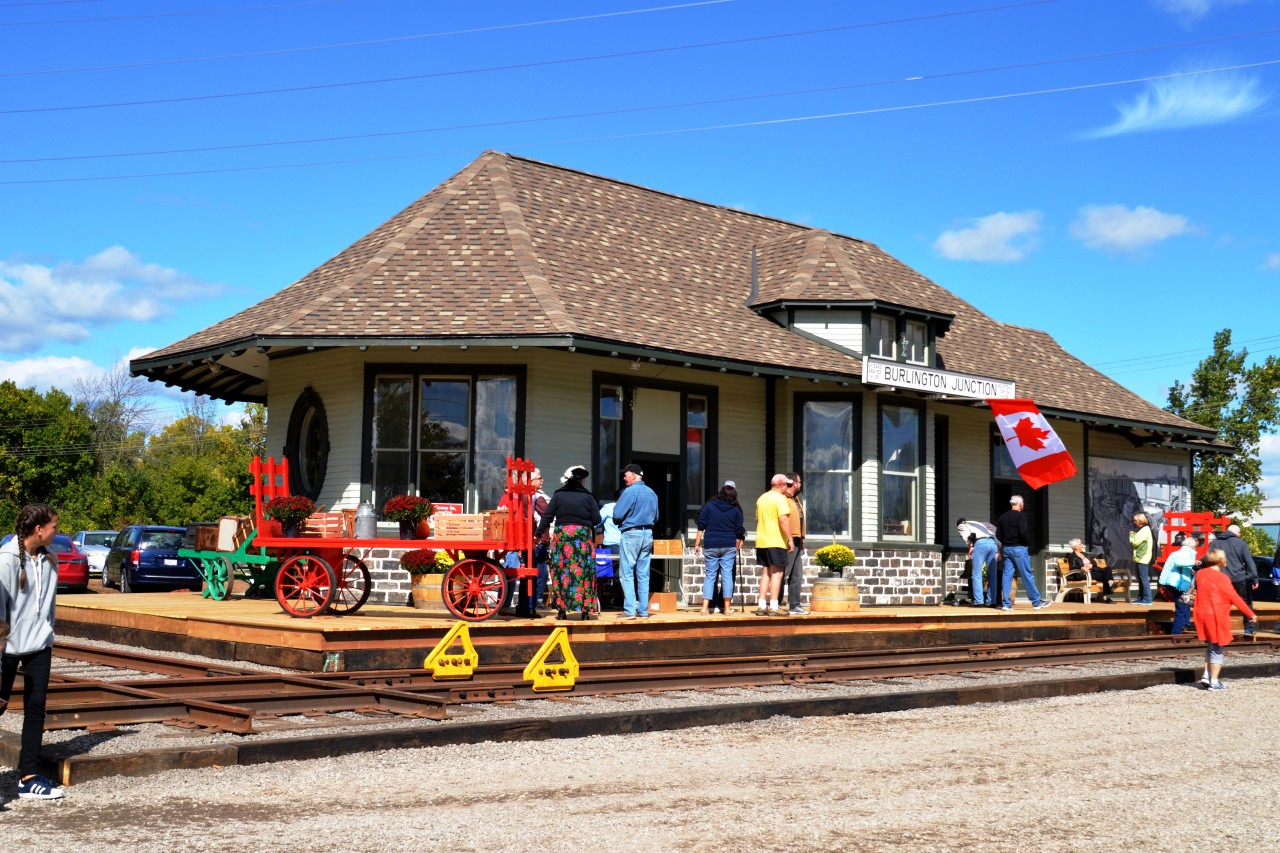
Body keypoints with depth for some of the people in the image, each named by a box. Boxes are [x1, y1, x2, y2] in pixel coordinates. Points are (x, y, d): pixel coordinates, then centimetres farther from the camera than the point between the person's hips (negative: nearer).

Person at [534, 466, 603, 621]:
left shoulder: (558, 495, 4)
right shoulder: (588, 496, 1)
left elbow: (547, 517, 2)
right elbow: (597, 520, -2)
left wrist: (539, 534, 10)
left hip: (561, 534, 1)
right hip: (583, 536, -1)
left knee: (561, 571, 4)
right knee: (584, 572, 3)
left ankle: (561, 610, 3)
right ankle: (585, 610, 3)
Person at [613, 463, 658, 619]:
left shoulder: (630, 491, -11)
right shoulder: (652, 493, 10)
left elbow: (617, 514, -14)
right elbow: (656, 517, 17)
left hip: (631, 534, -7)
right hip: (648, 534, 7)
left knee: (626, 573, -3)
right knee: (643, 574, 9)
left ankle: (629, 610, -8)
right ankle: (643, 610, 10)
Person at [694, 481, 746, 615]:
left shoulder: (708, 506, 0)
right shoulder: (736, 510, 2)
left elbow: (701, 527, -1)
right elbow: (739, 532, 4)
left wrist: (697, 544, 5)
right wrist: (737, 546, 17)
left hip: (711, 546, 0)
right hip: (729, 547, 0)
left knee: (710, 575, 5)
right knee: (727, 575, 4)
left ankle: (705, 608, -3)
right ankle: (727, 608, 2)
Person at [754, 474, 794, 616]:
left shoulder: (761, 498, 16)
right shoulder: (780, 498, -9)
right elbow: (783, 520, -19)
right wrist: (790, 539, -16)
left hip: (761, 541, 7)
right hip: (776, 541, -7)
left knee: (765, 573, 12)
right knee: (776, 573, -3)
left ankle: (761, 606, 9)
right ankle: (773, 608, -5)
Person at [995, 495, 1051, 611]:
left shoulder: (1002, 517, 10)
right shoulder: (1020, 516, -10)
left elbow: (998, 535, 11)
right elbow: (1023, 533, -18)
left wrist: (1005, 543, 14)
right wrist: (1028, 543, -3)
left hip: (1006, 548, 6)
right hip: (1018, 548, -6)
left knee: (1007, 575, 4)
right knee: (1027, 576, -1)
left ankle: (1006, 603, 1)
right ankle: (1036, 602, 6)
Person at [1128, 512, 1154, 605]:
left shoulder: (1145, 530, -11)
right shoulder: (1140, 530, 18)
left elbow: (1135, 542, -17)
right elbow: (1133, 543, 18)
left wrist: (1131, 535, 0)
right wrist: (1133, 535, 3)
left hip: (1143, 559, -10)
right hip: (1138, 558, 10)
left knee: (1144, 579, -9)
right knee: (1140, 580, 12)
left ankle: (1147, 599, -8)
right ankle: (1141, 598, 16)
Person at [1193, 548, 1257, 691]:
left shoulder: (1200, 574, 4)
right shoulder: (1221, 578, -15)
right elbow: (1235, 598, -14)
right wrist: (1251, 614, -8)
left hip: (1202, 615, 7)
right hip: (1217, 617, -7)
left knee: (1211, 647, 21)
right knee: (1217, 650, 2)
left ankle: (1206, 675, 14)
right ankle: (1214, 682, 4)